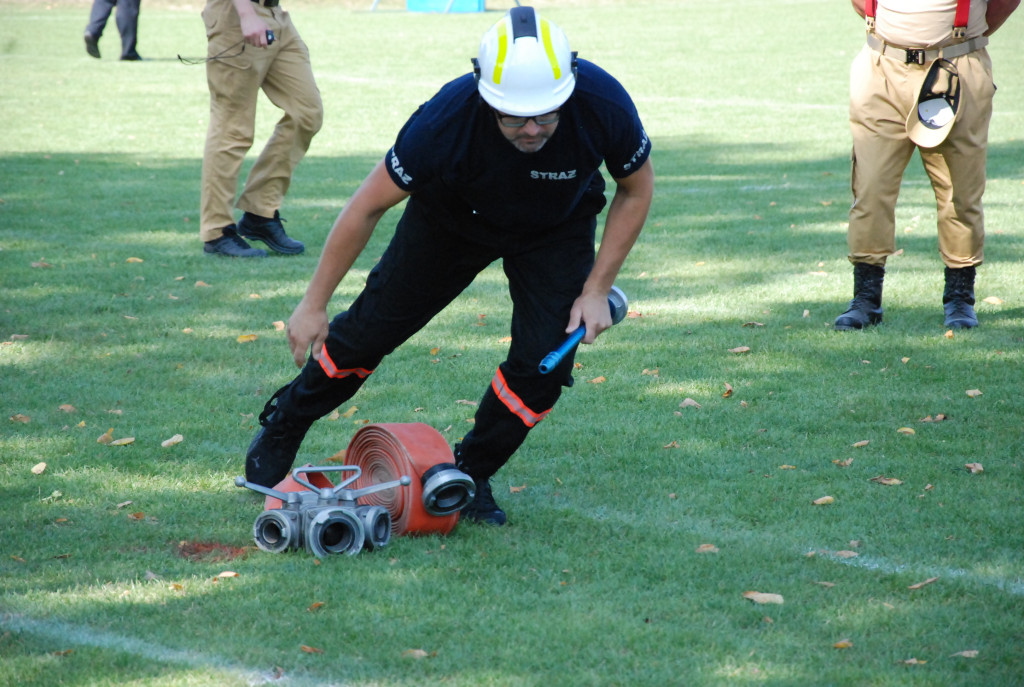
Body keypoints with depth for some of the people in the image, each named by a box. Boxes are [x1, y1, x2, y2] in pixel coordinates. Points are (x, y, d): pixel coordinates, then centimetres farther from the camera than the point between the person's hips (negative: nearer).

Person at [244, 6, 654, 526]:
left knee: (544, 361, -13)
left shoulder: (603, 103, -37)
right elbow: (368, 206, -25)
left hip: (556, 228, 1)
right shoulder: (446, 119, -40)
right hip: (453, 217, -1)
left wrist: (597, 289, -16)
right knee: (374, 326, 8)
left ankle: (471, 473, 13)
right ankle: (283, 425, 35)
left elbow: (636, 190, -13)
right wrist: (313, 304, -18)